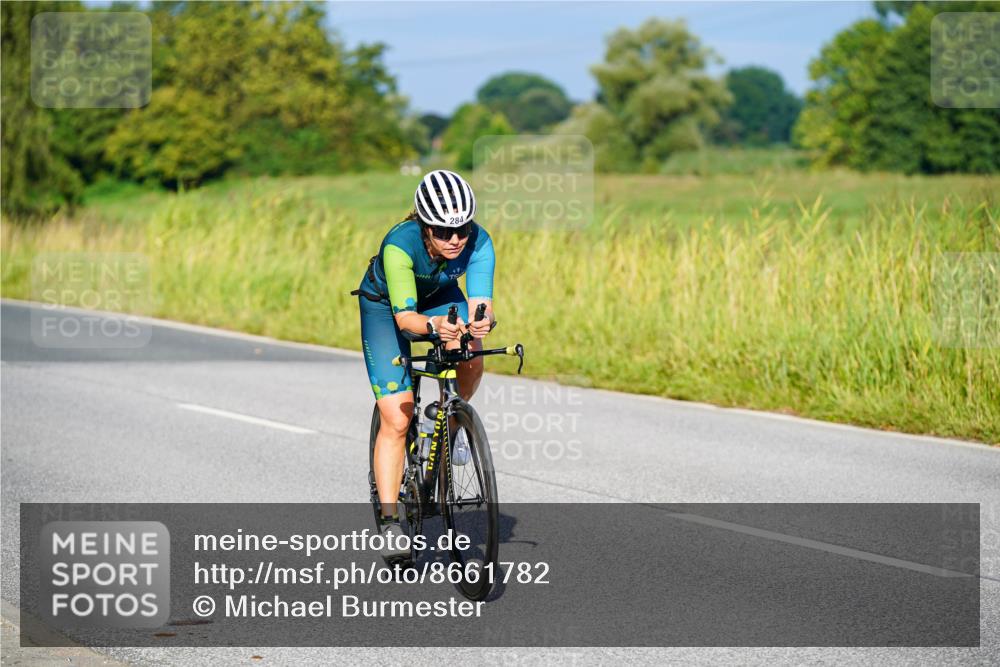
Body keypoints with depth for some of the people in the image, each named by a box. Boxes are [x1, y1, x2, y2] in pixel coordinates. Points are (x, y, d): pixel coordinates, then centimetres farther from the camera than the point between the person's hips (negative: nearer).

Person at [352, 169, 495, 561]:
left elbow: (480, 303, -37)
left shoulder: (478, 242, -30)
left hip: (441, 297, 3)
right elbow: (404, 316, -43)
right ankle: (389, 521, -3)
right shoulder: (400, 244, -38)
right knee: (396, 419, -11)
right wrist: (433, 326, -64)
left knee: (470, 358, -31)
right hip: (385, 305, -3)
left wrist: (481, 321, -60)